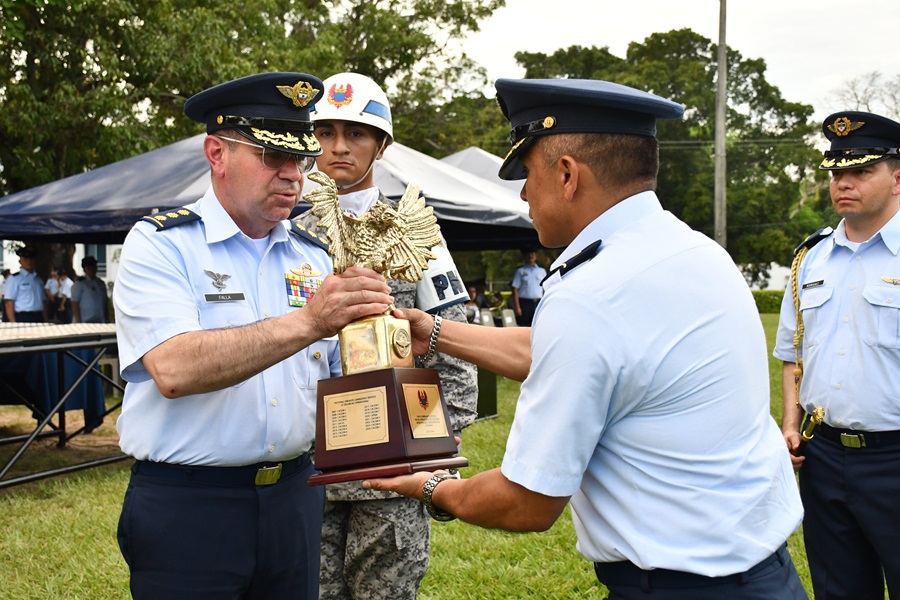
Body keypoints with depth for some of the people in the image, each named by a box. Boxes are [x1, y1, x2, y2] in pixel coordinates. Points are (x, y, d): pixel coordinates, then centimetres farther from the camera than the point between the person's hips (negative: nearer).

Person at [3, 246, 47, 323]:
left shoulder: (38, 280, 17)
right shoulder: (14, 279, -2)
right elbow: (9, 303, -7)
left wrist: (45, 322, 11)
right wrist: (13, 323, -14)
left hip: (39, 318, 6)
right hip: (22, 319, -6)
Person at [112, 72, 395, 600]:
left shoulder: (313, 259, 10)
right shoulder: (159, 245, -7)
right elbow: (175, 369, -24)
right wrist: (307, 323, -30)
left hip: (292, 496, 5)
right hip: (186, 508, -5)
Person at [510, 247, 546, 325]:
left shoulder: (542, 271, 13)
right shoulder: (520, 271, 4)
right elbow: (515, 290, -1)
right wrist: (517, 307, -9)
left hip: (538, 303, 3)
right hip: (525, 303, -2)